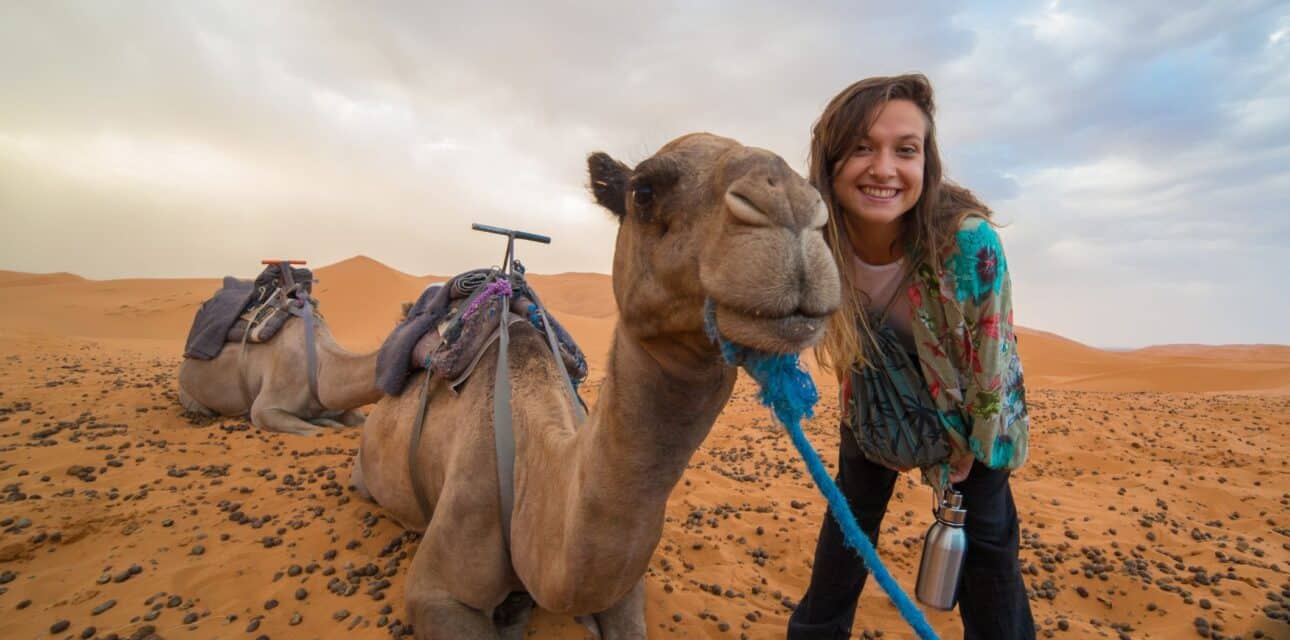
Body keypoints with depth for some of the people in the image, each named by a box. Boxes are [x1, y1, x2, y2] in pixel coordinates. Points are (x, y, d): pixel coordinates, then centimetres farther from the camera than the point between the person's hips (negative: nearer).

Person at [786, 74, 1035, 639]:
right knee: (852, 510, 15)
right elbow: (848, 348, -8)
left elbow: (991, 360, -20)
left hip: (970, 409, -2)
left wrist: (971, 448, -8)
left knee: (987, 536, 4)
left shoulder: (969, 238, -36)